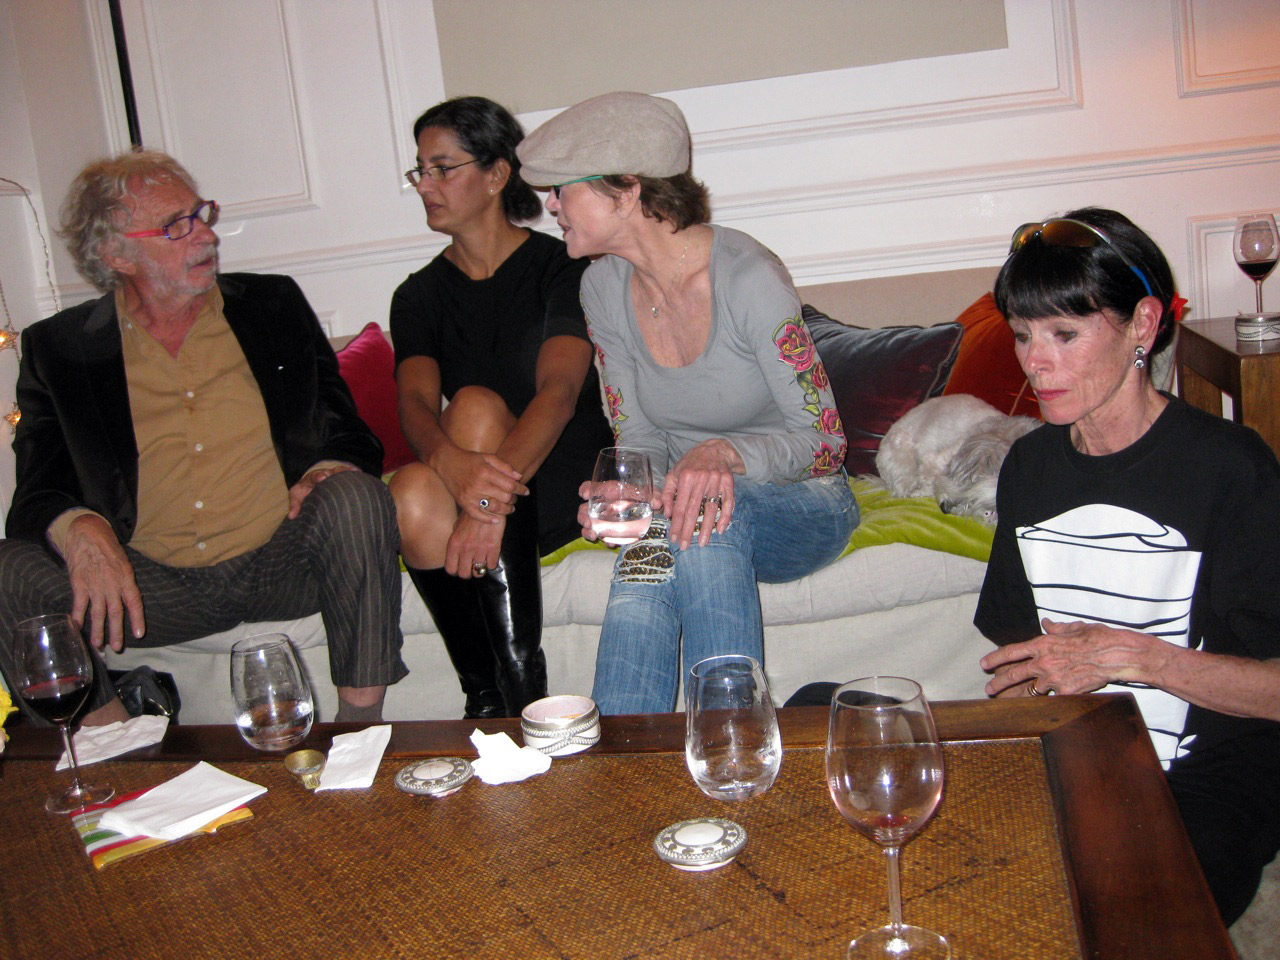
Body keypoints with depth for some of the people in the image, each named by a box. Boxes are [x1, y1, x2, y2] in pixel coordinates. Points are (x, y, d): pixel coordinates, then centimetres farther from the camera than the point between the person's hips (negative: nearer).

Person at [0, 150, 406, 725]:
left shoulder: (273, 305, 11)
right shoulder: (58, 348, 8)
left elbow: (346, 433, 13)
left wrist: (331, 473, -13)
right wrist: (78, 530, -20)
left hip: (282, 564, 0)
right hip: (152, 585, 0)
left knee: (357, 498, -30)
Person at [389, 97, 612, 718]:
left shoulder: (560, 269, -2)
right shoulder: (418, 296, 11)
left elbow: (558, 392, -18)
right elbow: (415, 403, -8)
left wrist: (494, 494, -36)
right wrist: (455, 464, -33)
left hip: (562, 485, -3)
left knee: (476, 406, -33)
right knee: (411, 493, -32)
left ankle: (521, 680, -33)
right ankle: (485, 696, -19)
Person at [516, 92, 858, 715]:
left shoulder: (748, 278, -21)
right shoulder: (603, 288, -3)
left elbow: (824, 440, -17)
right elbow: (640, 440, 3)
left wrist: (723, 455, -36)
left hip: (802, 509, -3)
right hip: (679, 508, 4)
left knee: (710, 509, -37)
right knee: (646, 547, -32)